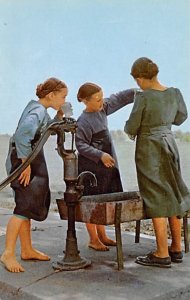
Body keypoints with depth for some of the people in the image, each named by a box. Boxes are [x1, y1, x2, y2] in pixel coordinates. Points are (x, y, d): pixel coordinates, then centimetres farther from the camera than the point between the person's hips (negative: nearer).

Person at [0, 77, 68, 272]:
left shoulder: (38, 108, 12)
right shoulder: (38, 111, -17)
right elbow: (23, 135, -32)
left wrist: (59, 116, 10)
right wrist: (26, 164, -27)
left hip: (33, 162, 10)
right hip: (23, 161, -10)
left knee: (28, 207, 14)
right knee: (24, 207, -10)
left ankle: (27, 250, 23)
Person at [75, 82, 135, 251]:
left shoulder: (102, 108, 4)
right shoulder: (83, 121, -19)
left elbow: (119, 99, 13)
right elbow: (81, 145, -19)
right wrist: (100, 155, -25)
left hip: (106, 165, 8)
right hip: (90, 167, -8)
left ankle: (102, 235, 27)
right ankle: (93, 239, 14)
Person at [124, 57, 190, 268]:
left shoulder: (143, 97, -16)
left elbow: (131, 126, -10)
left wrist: (130, 130, 12)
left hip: (149, 148, -6)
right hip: (169, 144, 6)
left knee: (156, 198, -2)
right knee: (172, 196, 13)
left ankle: (162, 254, 4)